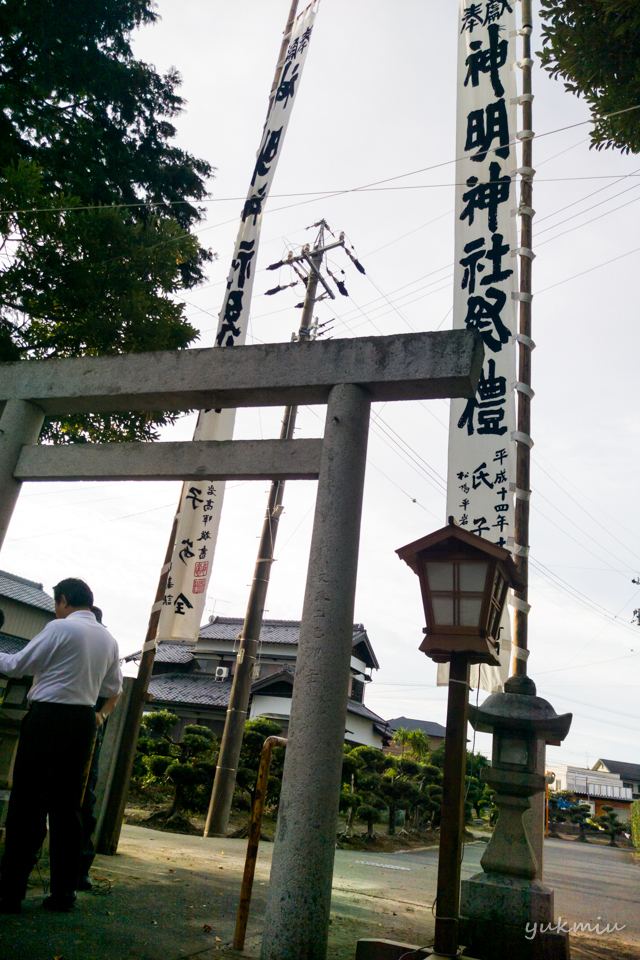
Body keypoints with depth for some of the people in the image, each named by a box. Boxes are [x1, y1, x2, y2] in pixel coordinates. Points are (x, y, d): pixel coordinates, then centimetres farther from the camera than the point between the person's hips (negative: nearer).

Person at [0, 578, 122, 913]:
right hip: (84, 722, 6)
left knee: (28, 803, 0)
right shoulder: (109, 640, 11)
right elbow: (114, 689, 16)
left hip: (48, 716, -6)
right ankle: (63, 892, 16)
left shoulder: (60, 628, -9)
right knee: (67, 806, 11)